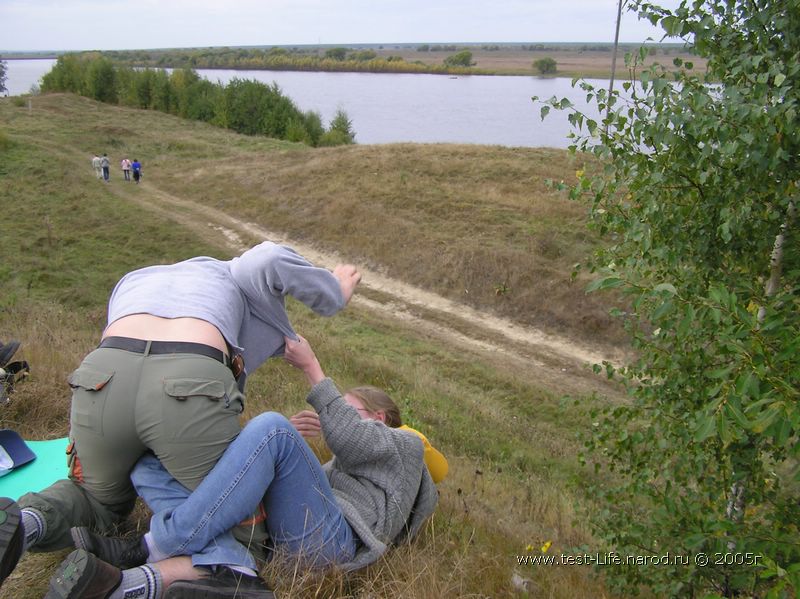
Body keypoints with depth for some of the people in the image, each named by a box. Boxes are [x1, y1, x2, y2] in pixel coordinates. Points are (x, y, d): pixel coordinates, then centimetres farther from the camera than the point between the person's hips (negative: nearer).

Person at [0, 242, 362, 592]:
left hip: (103, 382, 4)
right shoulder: (230, 275, 31)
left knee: (100, 503, 33)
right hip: (191, 392, -3)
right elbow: (268, 260, 5)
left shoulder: (130, 283, 41)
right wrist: (332, 295, 22)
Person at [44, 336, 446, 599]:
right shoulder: (341, 471, 43)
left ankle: (150, 552, -28)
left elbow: (348, 443, 0)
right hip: (271, 536, 8)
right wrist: (291, 440, 12)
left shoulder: (405, 445, 23)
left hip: (326, 540, -8)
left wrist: (311, 367, 5)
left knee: (269, 427, -29)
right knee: (150, 467, -1)